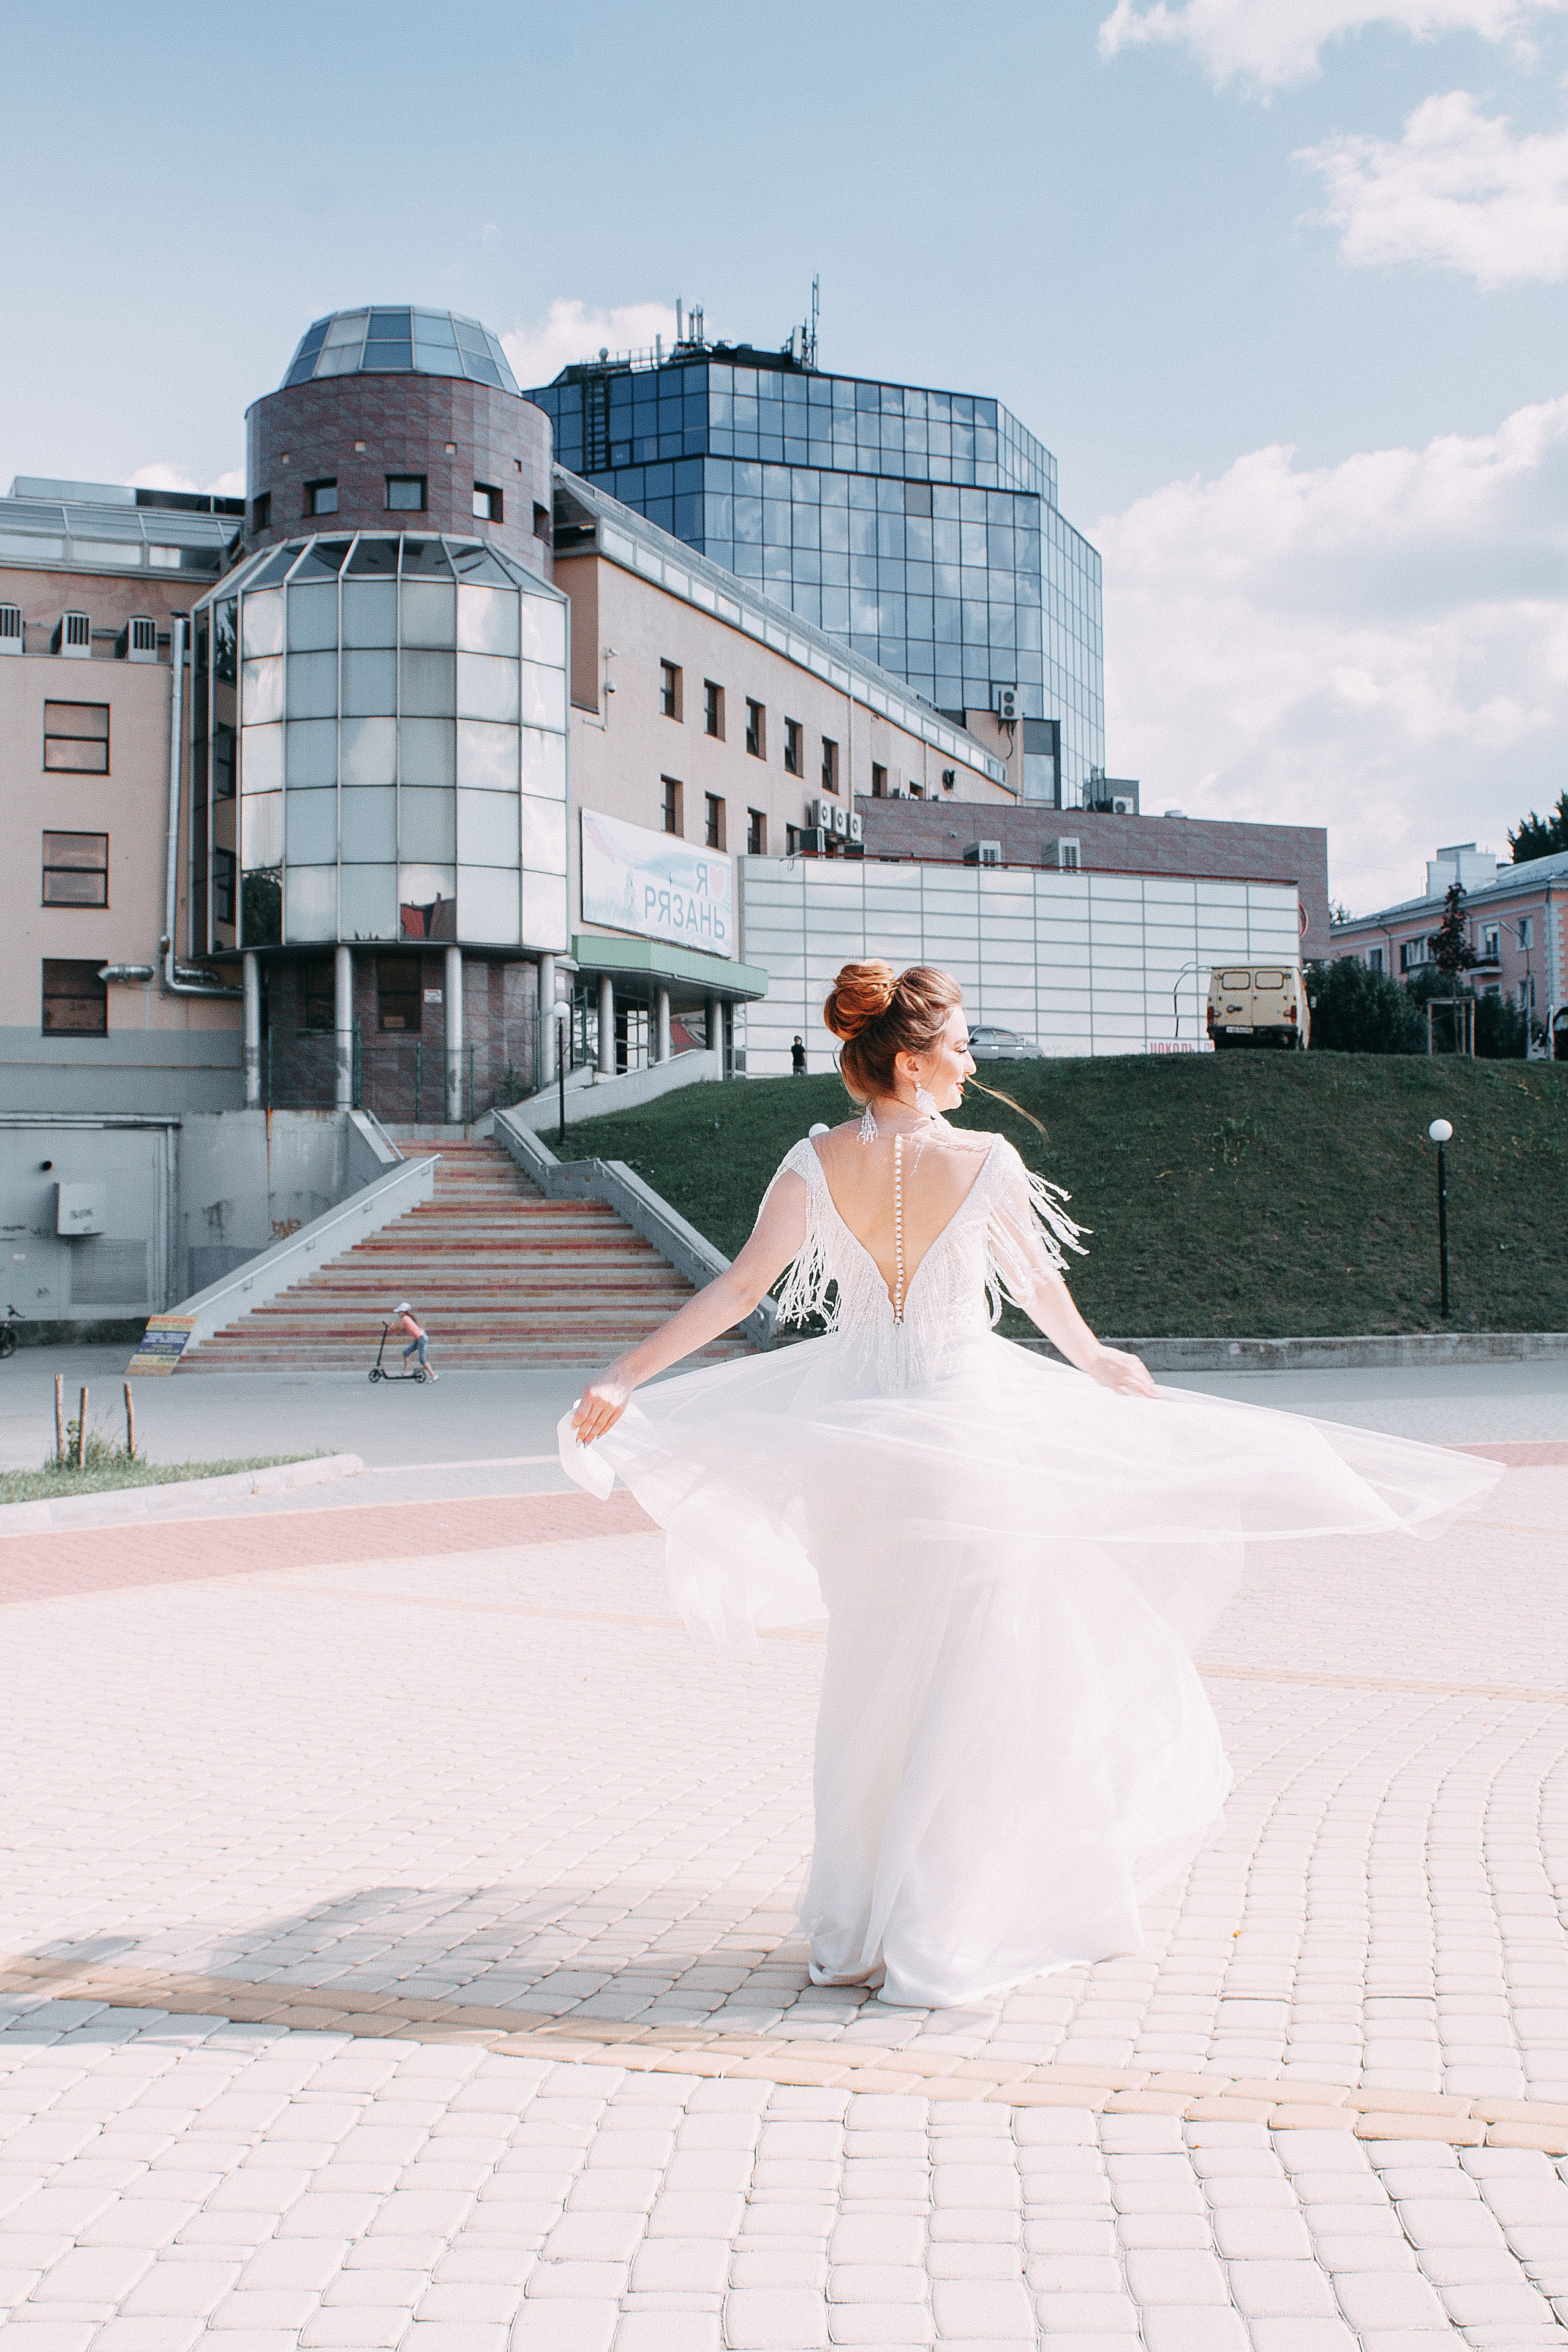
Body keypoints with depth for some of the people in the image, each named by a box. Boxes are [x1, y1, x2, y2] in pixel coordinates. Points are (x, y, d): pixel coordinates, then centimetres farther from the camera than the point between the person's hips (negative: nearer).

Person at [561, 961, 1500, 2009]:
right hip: (967, 1416, -4)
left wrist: (624, 1379, -4)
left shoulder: (815, 1165, -3)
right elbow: (1040, 1285, 4)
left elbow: (740, 1288, -7)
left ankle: (851, 1931, 25)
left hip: (856, 1430, 4)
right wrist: (1096, 1361, 24)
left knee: (873, 1678, 18)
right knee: (976, 1677, 8)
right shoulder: (984, 1158, -9)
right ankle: (932, 1943, 12)